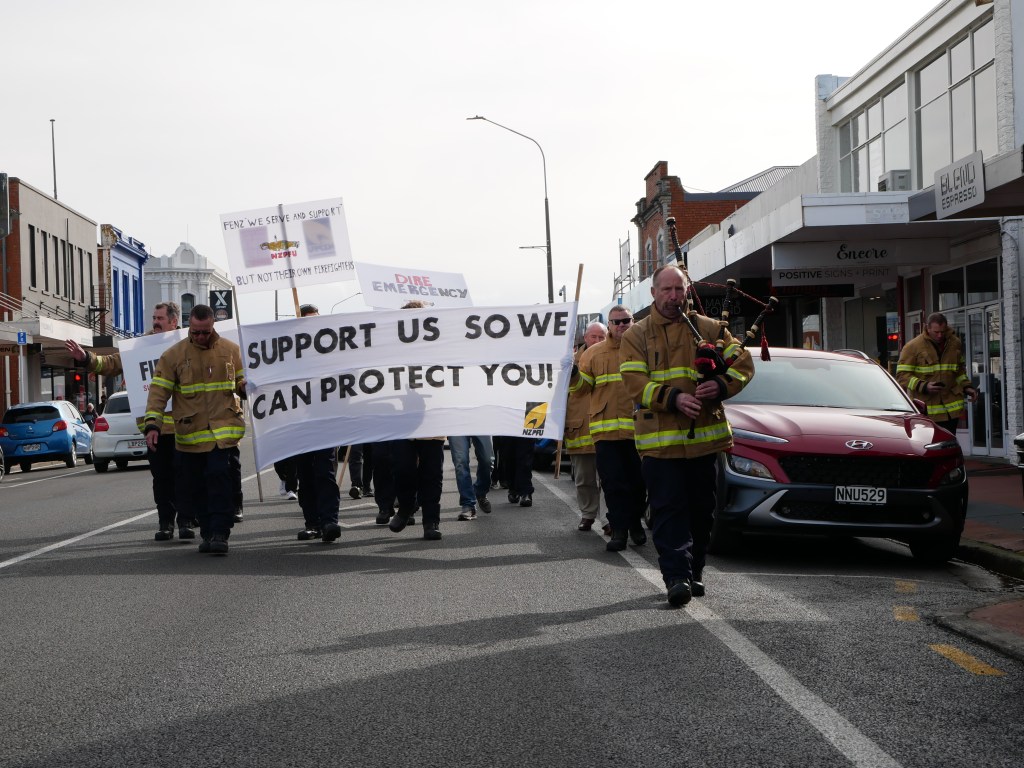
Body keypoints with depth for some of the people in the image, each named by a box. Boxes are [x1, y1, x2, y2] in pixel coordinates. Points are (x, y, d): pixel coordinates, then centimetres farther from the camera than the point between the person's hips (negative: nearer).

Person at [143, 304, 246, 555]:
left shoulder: (231, 350, 6)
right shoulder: (174, 355, 1)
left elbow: (242, 381, 19)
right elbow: (158, 391, -1)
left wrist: (246, 387, -5)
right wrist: (152, 424, -11)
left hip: (224, 431, -1)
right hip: (189, 434, 1)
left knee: (220, 478, -16)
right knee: (193, 489, 7)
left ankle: (219, 533, -12)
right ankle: (208, 533, 22)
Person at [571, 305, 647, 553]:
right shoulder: (594, 353, 9)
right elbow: (581, 389, 5)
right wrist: (573, 377, -15)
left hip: (639, 428, 1)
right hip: (607, 430, -1)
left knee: (638, 481, 9)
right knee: (613, 483, -2)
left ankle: (635, 523, 26)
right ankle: (619, 530, 4)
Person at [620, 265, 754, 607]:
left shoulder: (708, 328, 10)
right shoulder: (637, 336, 5)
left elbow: (742, 363, 8)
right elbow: (635, 383, -7)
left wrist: (721, 385, -13)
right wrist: (673, 398, -21)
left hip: (705, 437, 3)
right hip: (660, 440, -2)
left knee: (701, 509, 9)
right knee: (668, 509, -8)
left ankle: (695, 572, 22)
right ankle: (676, 577, -11)